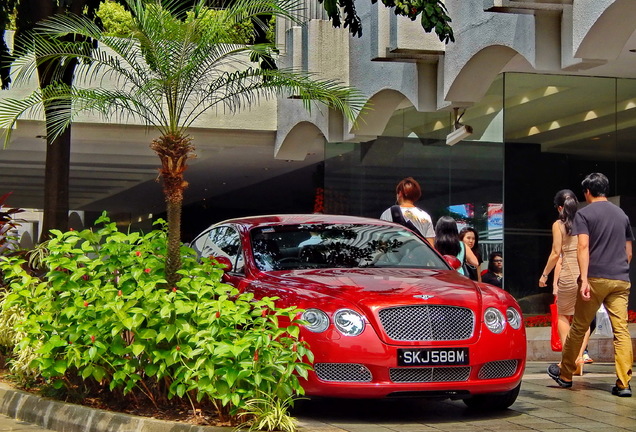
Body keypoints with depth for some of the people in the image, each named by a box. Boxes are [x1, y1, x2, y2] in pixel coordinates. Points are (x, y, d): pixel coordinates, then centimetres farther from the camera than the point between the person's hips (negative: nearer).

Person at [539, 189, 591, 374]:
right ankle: (580, 356, -4)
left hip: (569, 275, -2)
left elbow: (556, 254, -2)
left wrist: (544, 275, 10)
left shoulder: (558, 225, 1)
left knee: (563, 315, 15)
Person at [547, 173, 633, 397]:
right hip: (621, 280, 4)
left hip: (596, 278, -4)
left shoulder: (584, 214, 0)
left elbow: (583, 247, -13)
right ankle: (623, 383, -10)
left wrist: (584, 279, -19)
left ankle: (565, 374, 23)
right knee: (621, 330, -2)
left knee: (579, 327, 9)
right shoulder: (622, 215, 16)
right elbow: (629, 253, 19)